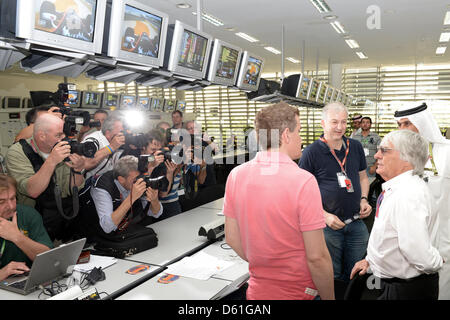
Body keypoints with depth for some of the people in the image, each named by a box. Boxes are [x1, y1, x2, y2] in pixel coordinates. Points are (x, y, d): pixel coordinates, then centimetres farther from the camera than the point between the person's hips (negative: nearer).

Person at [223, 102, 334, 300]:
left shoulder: (236, 175, -6)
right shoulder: (303, 181, -22)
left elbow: (232, 238, 3)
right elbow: (316, 257, -20)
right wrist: (329, 297, -5)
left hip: (257, 289, 5)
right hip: (297, 292, -4)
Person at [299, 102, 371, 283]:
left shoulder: (356, 147, 6)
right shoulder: (312, 152, -10)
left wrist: (364, 199, 0)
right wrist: (325, 216, -16)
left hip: (356, 222, 5)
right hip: (328, 225, -4)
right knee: (332, 276, 9)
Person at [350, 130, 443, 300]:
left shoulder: (408, 196, -30)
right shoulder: (396, 188, 5)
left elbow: (419, 254, -34)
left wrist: (437, 262, -13)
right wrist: (370, 259, 16)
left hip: (406, 290, -9)